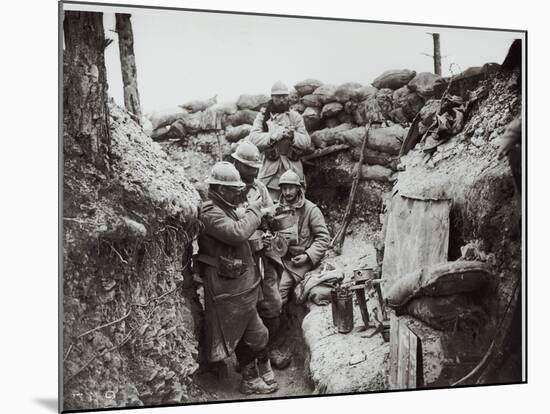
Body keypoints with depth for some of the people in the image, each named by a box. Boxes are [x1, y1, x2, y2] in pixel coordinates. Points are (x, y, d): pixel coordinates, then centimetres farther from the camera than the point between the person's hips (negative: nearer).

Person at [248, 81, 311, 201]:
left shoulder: (295, 117, 10)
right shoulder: (263, 116, 6)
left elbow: (307, 141, 2)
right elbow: (253, 138, -9)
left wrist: (293, 136, -18)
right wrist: (275, 135, -20)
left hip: (293, 171, 2)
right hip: (271, 173, -1)